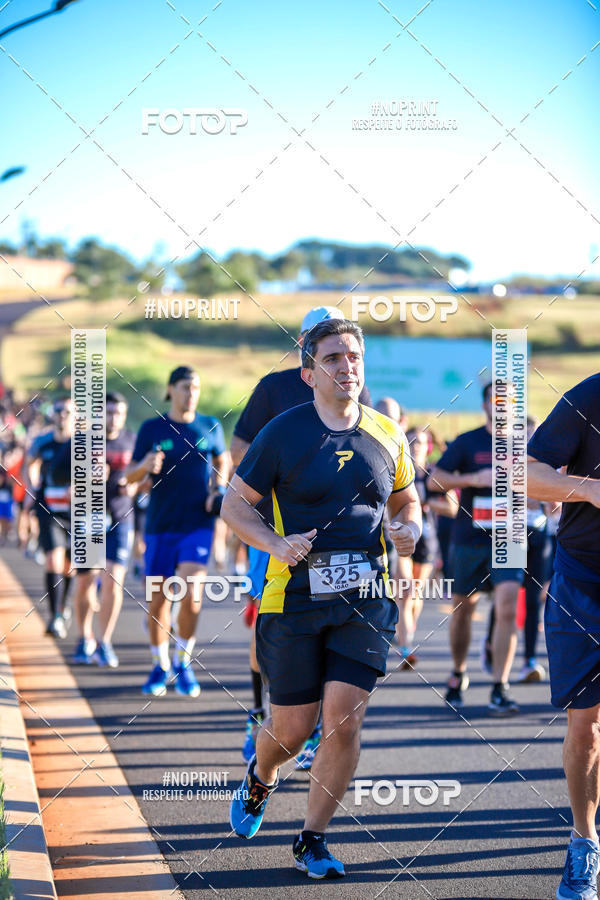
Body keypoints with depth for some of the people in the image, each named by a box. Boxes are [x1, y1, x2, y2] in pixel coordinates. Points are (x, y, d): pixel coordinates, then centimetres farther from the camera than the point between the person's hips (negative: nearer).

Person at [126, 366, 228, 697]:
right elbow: (130, 475, 4)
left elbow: (222, 462, 21)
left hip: (197, 524, -1)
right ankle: (160, 666, 22)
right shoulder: (152, 428, 3)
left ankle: (183, 663, 5)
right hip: (160, 524, 1)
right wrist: (145, 466, -18)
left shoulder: (210, 427, 5)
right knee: (157, 598, 4)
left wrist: (217, 491, 3)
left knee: (190, 595, -15)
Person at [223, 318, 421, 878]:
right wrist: (276, 544, -16)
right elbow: (234, 504, 1)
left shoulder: (387, 434, 7)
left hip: (364, 600, 2)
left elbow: (406, 500, 23)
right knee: (292, 728, 4)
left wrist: (410, 528, 0)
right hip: (295, 597, -2)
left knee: (343, 722, -8)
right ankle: (259, 780, 40)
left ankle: (312, 841, 9)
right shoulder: (283, 433, -3)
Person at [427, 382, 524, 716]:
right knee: (463, 610, 11)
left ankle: (500, 689, -13)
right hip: (468, 539, 0)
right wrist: (473, 479, -18)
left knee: (507, 609, -16)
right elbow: (434, 480, -5)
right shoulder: (468, 442, 1)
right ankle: (459, 673, 35)